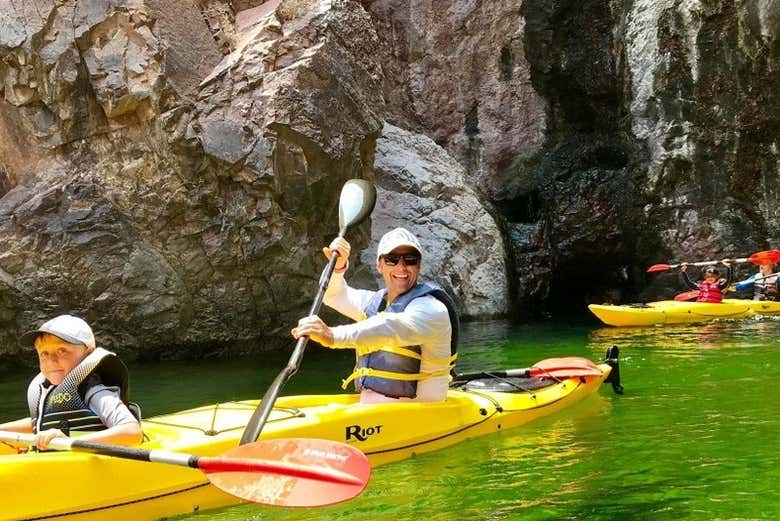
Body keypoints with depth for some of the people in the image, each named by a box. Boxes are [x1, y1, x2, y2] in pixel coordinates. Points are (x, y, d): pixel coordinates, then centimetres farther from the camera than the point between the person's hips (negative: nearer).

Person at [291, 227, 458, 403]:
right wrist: (337, 266, 4)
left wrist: (334, 336, -45)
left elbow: (392, 329, -31)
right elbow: (333, 295, 26)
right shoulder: (375, 301, 16)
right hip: (367, 403, 8)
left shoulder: (430, 308, -11)